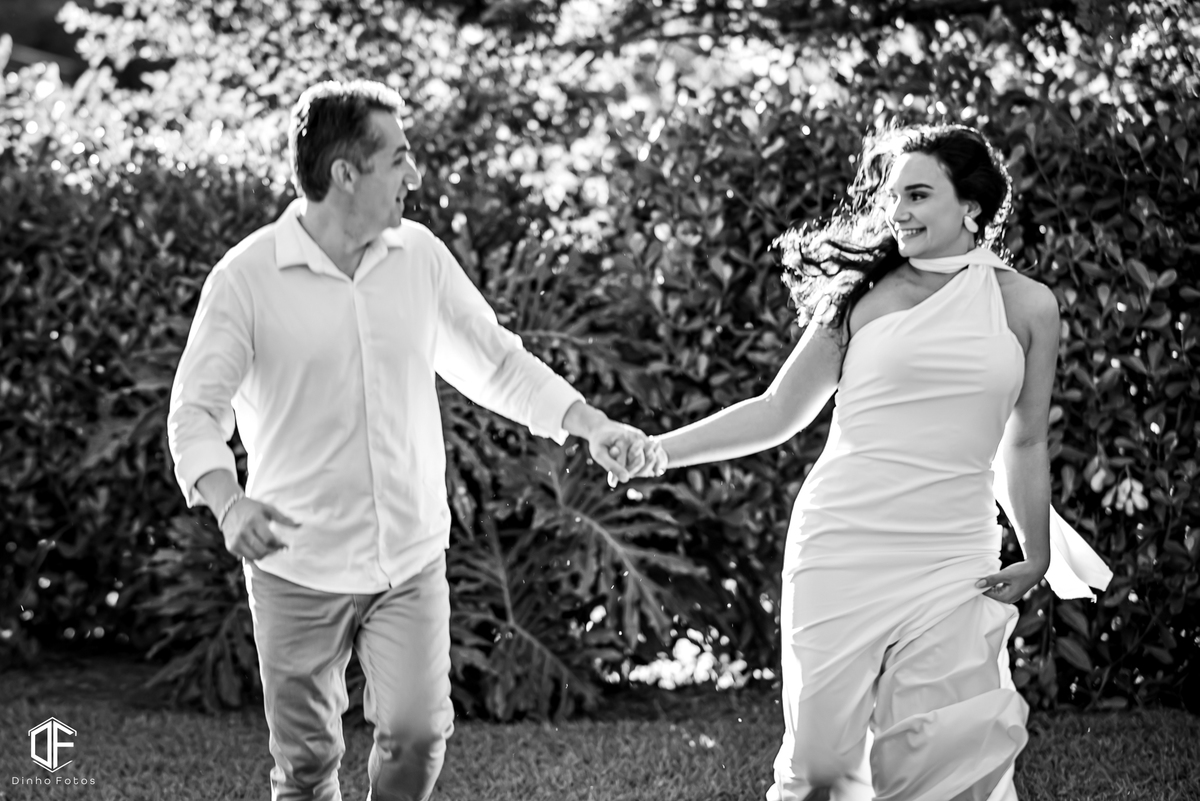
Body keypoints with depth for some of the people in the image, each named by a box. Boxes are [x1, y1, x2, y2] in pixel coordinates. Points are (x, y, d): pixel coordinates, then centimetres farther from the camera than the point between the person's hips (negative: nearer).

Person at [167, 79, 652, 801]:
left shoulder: (420, 255, 2)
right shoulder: (246, 278, -11)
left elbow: (494, 360, 12)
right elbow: (196, 412, -11)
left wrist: (592, 424, 1)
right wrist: (229, 503, -30)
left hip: (413, 558, 3)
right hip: (300, 568, -3)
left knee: (418, 731, -9)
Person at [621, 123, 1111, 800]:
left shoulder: (1027, 306, 6)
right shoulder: (863, 294, 4)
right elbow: (779, 412, 10)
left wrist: (1037, 556, 19)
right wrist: (663, 451, 2)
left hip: (952, 567, 0)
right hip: (841, 552, 0)